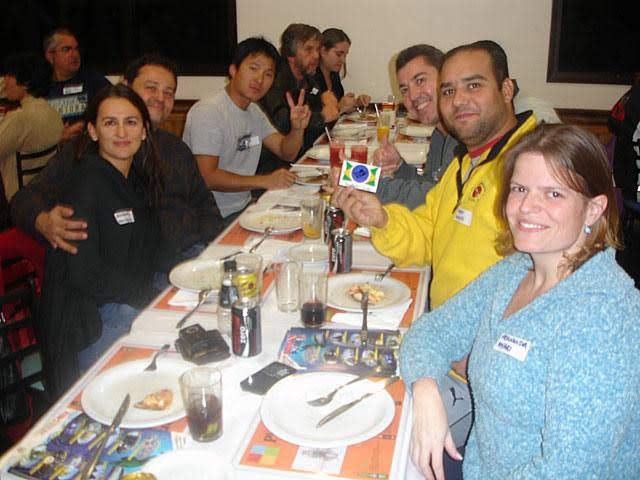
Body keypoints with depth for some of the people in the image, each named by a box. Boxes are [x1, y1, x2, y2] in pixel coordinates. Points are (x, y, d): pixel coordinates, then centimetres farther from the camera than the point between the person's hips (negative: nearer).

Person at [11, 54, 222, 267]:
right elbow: (26, 199, 3)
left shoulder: (178, 149, 24)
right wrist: (43, 222, -22)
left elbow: (205, 203, 27)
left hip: (191, 254, 6)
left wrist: (212, 244, 5)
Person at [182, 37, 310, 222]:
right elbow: (207, 177, -23)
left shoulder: (254, 110, 13)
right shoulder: (207, 112, -16)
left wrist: (297, 128, -10)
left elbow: (287, 153, 12)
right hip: (215, 218, -8)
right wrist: (265, 181, -26)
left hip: (244, 207, 9)